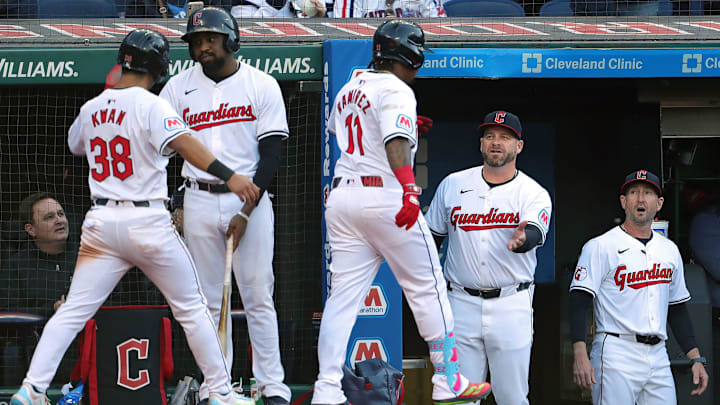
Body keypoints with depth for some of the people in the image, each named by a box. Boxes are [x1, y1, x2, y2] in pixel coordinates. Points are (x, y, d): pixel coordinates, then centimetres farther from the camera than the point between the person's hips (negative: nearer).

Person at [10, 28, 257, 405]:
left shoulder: (91, 109, 10)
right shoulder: (152, 105, -8)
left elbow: (75, 144, 30)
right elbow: (183, 143, -24)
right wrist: (229, 176, -33)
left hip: (101, 222, 4)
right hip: (147, 223, -4)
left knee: (72, 312, 3)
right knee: (192, 308, 9)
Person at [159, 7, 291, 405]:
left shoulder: (262, 85, -1)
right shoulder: (179, 87, 6)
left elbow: (271, 155, -4)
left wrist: (246, 211, -12)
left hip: (250, 200, -2)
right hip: (199, 202, 2)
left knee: (258, 296, -4)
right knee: (209, 299, 4)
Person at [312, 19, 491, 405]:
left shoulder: (348, 90, 17)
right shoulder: (395, 91, -9)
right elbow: (396, 142, -25)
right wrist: (409, 191, -36)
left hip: (341, 196, 7)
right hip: (385, 195, -7)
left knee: (342, 296, 3)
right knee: (428, 287, 4)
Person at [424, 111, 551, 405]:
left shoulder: (533, 193, -1)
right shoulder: (453, 185, 8)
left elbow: (536, 233, -21)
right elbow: (432, 237, 17)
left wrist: (521, 239, -45)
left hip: (511, 306, -2)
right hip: (461, 303, 2)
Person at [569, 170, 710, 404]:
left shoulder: (670, 250, 17)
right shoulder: (600, 247, -2)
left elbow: (678, 310, 23)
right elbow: (579, 303, -10)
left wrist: (696, 359, 14)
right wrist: (580, 356, -22)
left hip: (658, 357, 6)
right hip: (616, 356, -6)